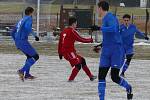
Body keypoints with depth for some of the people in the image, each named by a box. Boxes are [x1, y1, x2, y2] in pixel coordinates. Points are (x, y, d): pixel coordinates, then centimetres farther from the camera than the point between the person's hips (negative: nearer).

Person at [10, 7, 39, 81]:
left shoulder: (21, 21, 24)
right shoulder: (29, 18, -1)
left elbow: (12, 33, 27)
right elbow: (27, 27, -25)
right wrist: (35, 35, -20)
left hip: (17, 42, 9)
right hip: (23, 41, -9)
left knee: (30, 56, 25)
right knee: (35, 56, -5)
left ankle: (27, 74, 21)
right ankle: (22, 71, -17)